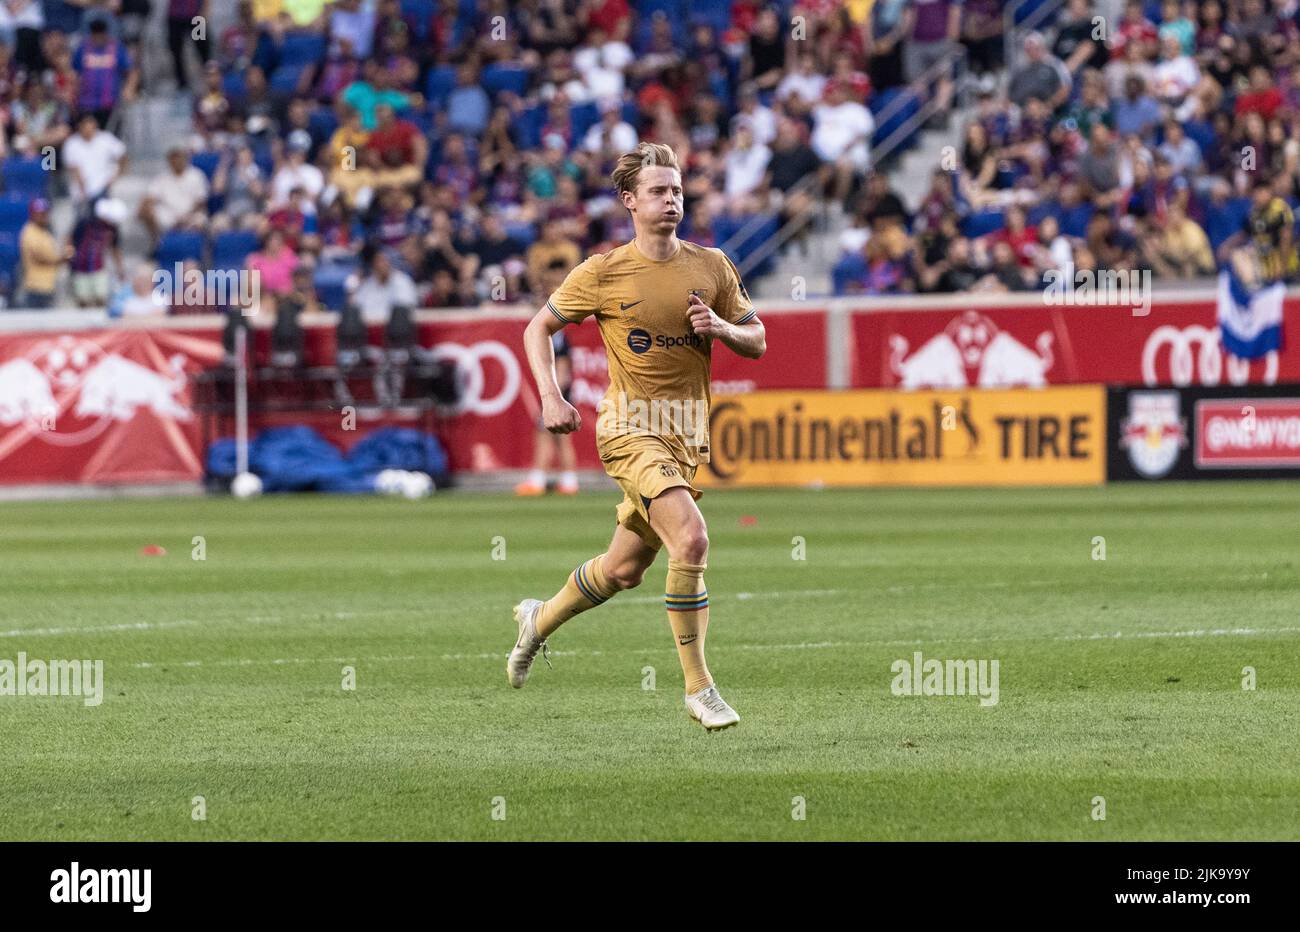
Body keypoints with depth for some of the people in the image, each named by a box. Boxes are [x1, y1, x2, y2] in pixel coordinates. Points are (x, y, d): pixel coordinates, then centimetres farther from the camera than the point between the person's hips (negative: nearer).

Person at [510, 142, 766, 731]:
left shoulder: (711, 267, 6)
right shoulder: (604, 273, -5)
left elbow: (757, 342, 12)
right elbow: (538, 328, 6)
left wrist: (719, 327, -10)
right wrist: (551, 398, -8)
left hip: (687, 434, 5)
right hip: (631, 429, -5)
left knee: (624, 569, 16)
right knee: (691, 539, -26)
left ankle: (540, 619, 45)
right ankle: (698, 688, -19)